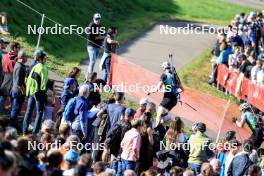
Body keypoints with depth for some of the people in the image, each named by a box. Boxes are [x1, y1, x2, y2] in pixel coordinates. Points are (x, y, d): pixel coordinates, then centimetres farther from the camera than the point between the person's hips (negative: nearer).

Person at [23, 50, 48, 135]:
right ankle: (35, 132, -6)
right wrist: (44, 92, -11)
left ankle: (25, 130, 15)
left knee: (28, 111, 13)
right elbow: (44, 81, -16)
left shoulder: (34, 67, 11)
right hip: (39, 92, -8)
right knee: (39, 113, -2)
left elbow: (29, 79, 15)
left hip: (31, 92, 8)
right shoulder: (43, 68, -13)